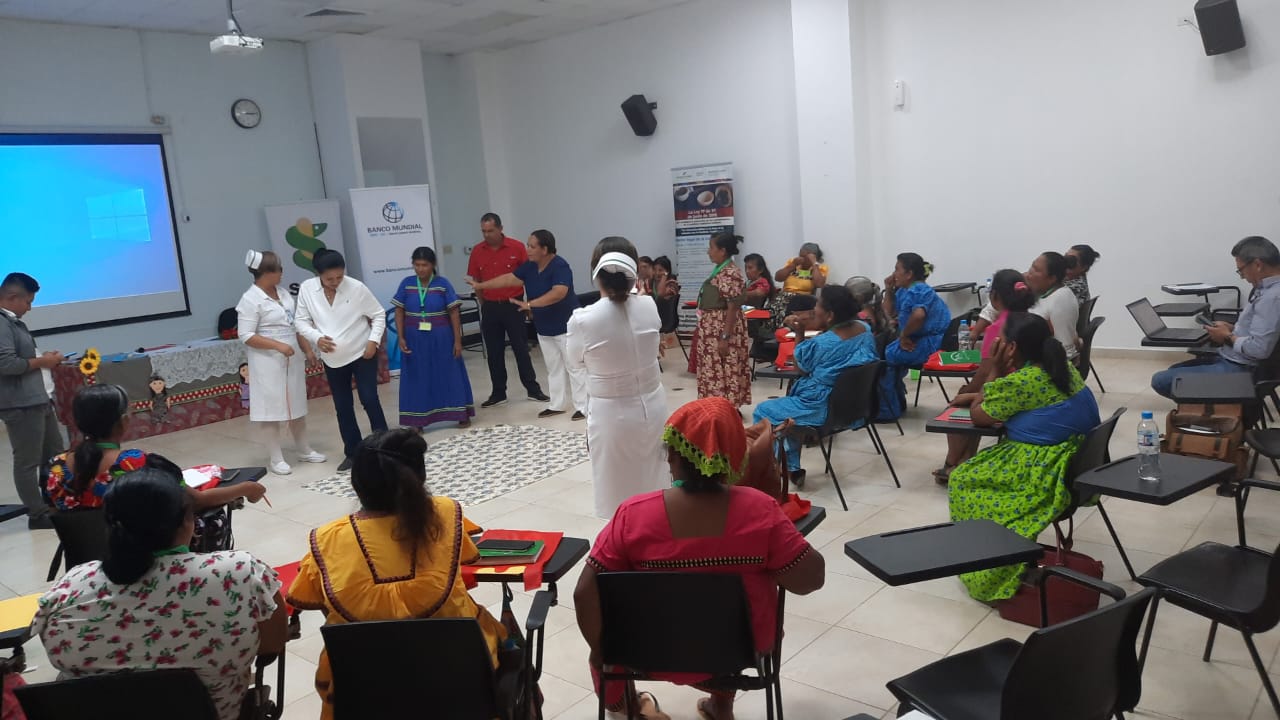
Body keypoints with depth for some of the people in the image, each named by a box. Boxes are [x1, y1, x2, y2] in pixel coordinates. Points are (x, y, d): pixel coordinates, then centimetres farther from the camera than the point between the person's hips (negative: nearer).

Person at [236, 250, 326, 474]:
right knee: (272, 410, 1)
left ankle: (304, 450, 27)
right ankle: (277, 459, 9)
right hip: (269, 364, -7)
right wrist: (278, 346, -23)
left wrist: (307, 350, 10)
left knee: (297, 406, 15)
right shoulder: (250, 300, -13)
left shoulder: (284, 294, 10)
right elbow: (246, 336, -17)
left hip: (293, 360, 7)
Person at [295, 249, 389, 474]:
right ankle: (352, 453, 21)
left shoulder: (357, 288, -14)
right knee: (342, 407, 9)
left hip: (362, 354, -3)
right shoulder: (306, 289, -9)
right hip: (332, 359, 3)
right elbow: (301, 321, -1)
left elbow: (378, 315, -4)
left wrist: (374, 340, -15)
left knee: (370, 400, -6)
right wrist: (317, 338, -19)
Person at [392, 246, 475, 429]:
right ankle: (417, 421, 16)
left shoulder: (443, 283, -7)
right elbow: (399, 312, 3)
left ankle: (462, 414, 18)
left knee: (449, 374, 7)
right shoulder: (406, 284, -1)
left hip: (441, 338, -2)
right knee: (417, 378, 7)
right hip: (414, 339, 2)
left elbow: (454, 312, -5)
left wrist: (457, 340, -8)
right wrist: (401, 337, -5)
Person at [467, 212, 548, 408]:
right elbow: (476, 281, 9)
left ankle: (533, 389, 12)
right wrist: (484, 304, 10)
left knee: (521, 348, 3)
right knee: (494, 352, 8)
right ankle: (498, 393, 17)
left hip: (513, 305, -2)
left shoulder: (516, 247, -7)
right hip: (490, 308, 3)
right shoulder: (477, 251, 0)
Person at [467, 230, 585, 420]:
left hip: (565, 326, -8)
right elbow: (509, 279, 9)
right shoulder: (529, 267, 4)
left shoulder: (560, 266, -22)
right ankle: (558, 405, 22)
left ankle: (582, 407, 2)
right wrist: (480, 286, 6)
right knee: (554, 368, 14)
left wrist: (530, 304, -37)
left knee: (573, 367, -3)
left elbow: (559, 293, -34)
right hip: (544, 328, 8)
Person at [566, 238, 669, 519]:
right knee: (654, 490, 20)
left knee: (617, 499, 9)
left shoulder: (583, 320, -21)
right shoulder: (648, 307, -9)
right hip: (652, 408, 4)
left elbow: (575, 362, -1)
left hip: (611, 415, -4)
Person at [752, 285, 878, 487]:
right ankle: (791, 468, 30)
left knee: (762, 412, 9)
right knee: (790, 400, 31)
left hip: (823, 410, -8)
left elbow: (800, 369, -5)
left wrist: (799, 334, -5)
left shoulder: (819, 344, -24)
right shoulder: (865, 329, -3)